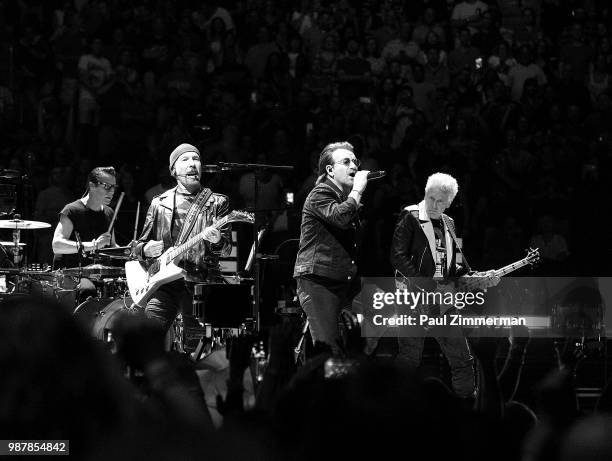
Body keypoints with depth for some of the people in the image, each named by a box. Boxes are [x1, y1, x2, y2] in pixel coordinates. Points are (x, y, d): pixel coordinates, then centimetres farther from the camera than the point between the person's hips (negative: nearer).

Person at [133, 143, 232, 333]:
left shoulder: (217, 202, 11)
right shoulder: (160, 203, 16)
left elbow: (226, 249, 3)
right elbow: (139, 246, 19)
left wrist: (217, 241, -20)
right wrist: (146, 249, -4)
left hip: (201, 282, -1)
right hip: (164, 282, 1)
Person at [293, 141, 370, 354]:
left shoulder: (347, 198, 21)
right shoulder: (320, 194, -5)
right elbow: (339, 217, -26)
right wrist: (357, 190, -15)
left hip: (346, 282, 8)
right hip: (318, 281, -8)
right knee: (329, 347, -14)